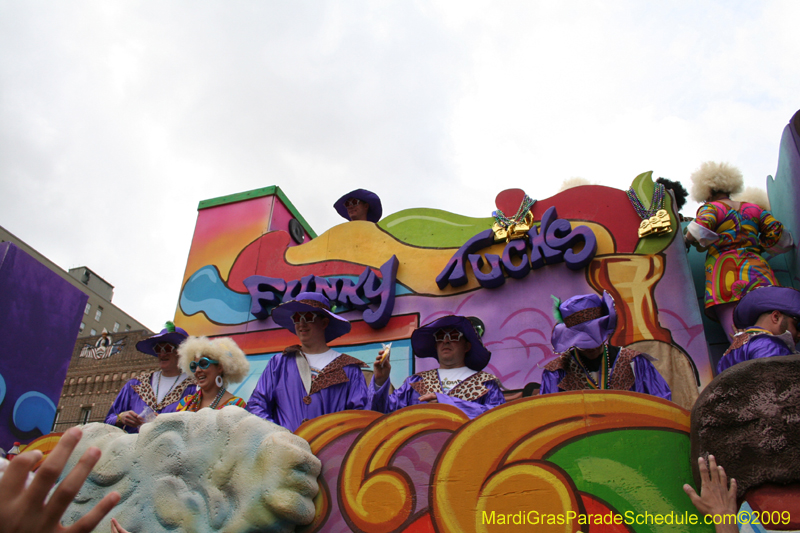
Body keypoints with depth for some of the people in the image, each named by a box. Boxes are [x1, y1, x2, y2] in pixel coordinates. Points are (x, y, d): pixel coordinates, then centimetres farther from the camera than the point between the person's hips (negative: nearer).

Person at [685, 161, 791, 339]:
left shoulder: (711, 207, 13)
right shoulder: (754, 209, 25)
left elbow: (699, 230, -9)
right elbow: (780, 238, 16)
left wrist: (689, 238, 12)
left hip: (723, 268, -3)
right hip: (757, 268, 3)